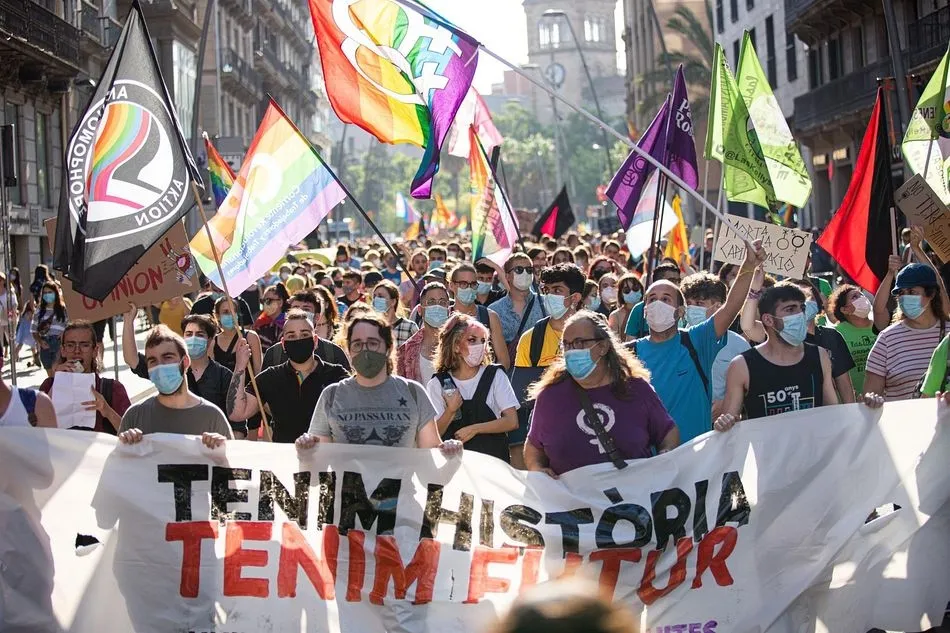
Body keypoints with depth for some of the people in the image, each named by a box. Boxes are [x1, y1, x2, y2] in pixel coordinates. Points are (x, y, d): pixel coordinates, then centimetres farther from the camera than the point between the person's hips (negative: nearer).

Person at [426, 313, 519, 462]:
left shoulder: (495, 375, 6)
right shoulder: (438, 383, 6)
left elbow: (512, 421, -1)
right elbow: (433, 434, 4)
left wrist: (474, 429, -7)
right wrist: (450, 411, -12)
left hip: (493, 457, 0)